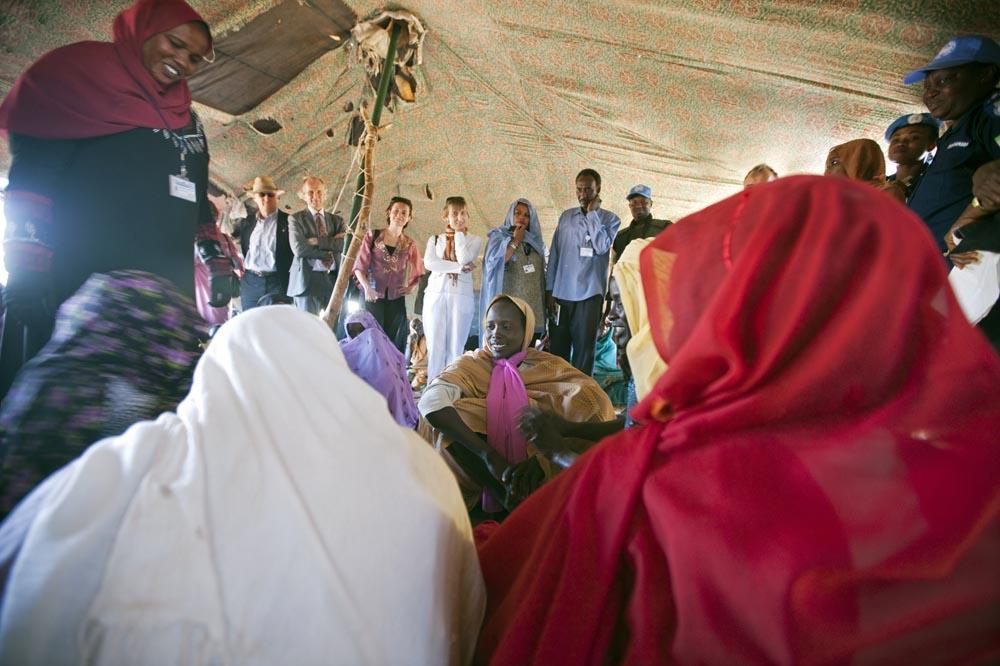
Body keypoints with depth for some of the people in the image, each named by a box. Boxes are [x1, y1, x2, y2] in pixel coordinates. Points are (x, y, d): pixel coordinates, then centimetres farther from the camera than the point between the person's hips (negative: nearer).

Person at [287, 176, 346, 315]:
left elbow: (344, 245, -2)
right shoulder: (295, 218, 5)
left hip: (335, 280, 3)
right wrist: (331, 252, -6)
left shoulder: (337, 220, 16)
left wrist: (317, 241, -11)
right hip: (307, 281, -3)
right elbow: (299, 249, -10)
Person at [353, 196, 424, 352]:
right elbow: (359, 266, -2)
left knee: (393, 343, 3)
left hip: (396, 300, 2)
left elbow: (418, 272, 20)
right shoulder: (373, 236, 2)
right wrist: (367, 287, -18)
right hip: (373, 298, -2)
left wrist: (411, 286, 2)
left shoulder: (409, 244, 8)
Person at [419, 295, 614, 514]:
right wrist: (489, 455, -31)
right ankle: (519, 505, -23)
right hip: (483, 471, 0)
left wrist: (542, 457, -30)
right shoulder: (470, 364, 1)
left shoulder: (548, 365, 3)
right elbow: (431, 401, -20)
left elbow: (592, 398, -17)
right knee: (453, 413, -24)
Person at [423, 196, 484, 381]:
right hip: (436, 295, 1)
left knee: (455, 348, -1)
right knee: (435, 347, -2)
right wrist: (458, 267, -10)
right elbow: (429, 262, -3)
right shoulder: (435, 239, 16)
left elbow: (464, 259, -8)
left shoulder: (474, 240, 12)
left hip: (461, 296, -1)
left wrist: (459, 232, 3)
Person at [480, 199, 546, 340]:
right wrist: (515, 241, -6)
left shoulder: (535, 241, 16)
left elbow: (541, 274, 18)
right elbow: (494, 262, -15)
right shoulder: (498, 236, 4)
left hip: (533, 307, 5)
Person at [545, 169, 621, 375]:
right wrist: (550, 290, 6)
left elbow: (602, 246, -14)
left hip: (588, 295, -3)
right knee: (557, 350, 5)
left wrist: (592, 213, -6)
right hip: (561, 294, 3)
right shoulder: (566, 216, 14)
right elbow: (554, 254, 12)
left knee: (584, 351, 0)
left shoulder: (610, 219, 5)